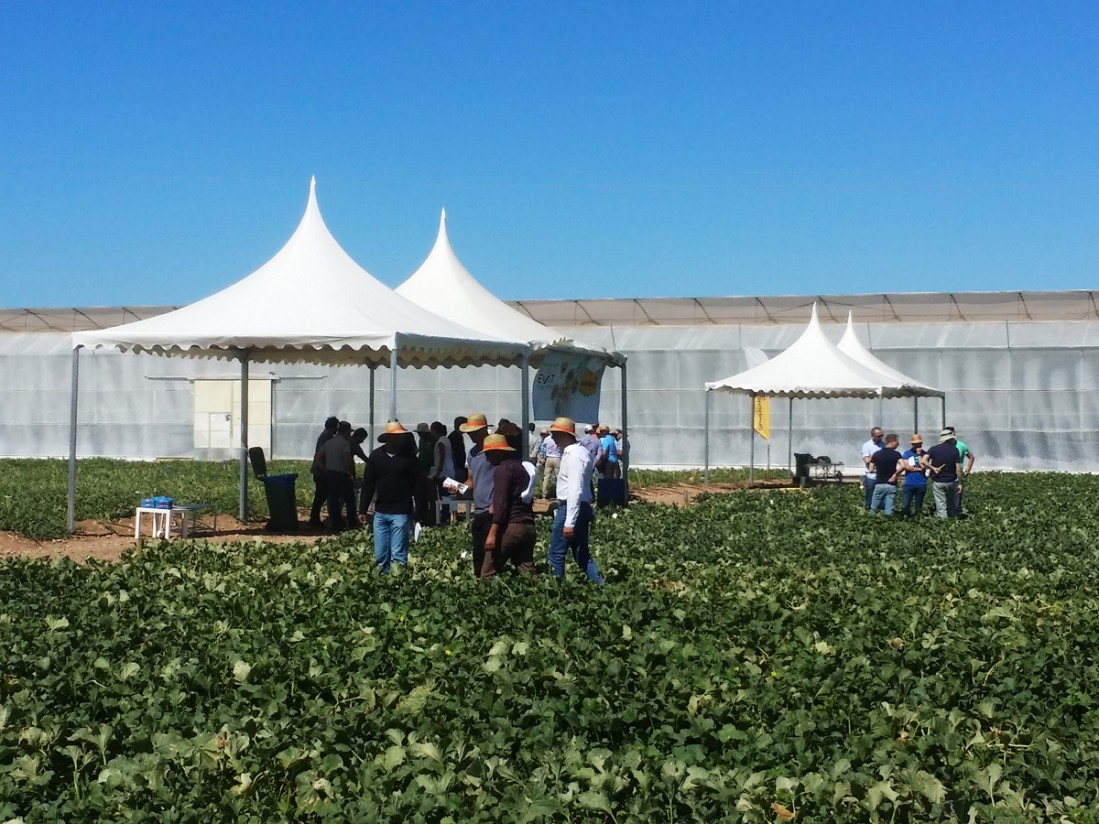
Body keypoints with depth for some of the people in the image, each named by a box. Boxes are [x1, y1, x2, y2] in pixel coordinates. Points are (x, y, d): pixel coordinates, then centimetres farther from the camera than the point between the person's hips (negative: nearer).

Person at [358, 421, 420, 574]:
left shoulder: (409, 457, -4)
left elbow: (418, 486, -4)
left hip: (401, 513, -4)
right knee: (380, 555, 8)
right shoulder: (376, 455, 3)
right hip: (380, 512, 4)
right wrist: (362, 510, 4)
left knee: (398, 556, -5)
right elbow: (368, 484, 7)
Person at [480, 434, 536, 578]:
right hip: (528, 526, 9)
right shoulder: (521, 466, 20)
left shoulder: (503, 469, -7)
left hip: (510, 526, -9)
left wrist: (492, 533, -17)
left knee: (488, 573, -3)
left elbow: (501, 503, -15)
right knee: (527, 573, 5)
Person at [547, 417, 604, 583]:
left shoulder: (574, 456, -17)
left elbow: (575, 492, -24)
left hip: (571, 508, -10)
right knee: (582, 555, 12)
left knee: (557, 554, 0)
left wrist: (569, 522, -27)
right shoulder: (579, 452, 13)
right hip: (582, 508, 10)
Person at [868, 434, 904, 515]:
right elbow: (903, 466, -25)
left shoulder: (876, 454, 0)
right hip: (891, 485, -2)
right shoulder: (896, 454, -9)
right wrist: (895, 474, -9)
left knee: (873, 509, 12)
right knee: (889, 512, 2)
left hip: (879, 484, 2)